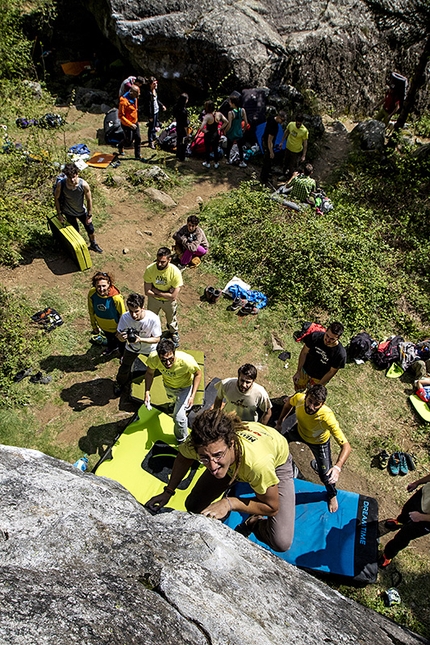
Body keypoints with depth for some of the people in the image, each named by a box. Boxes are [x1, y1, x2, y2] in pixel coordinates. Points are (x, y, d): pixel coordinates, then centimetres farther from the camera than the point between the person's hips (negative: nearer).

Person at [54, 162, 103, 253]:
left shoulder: (84, 185, -30)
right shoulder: (61, 184, -29)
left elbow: (89, 200, -14)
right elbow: (56, 198, -12)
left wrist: (89, 215, -8)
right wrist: (59, 214, -7)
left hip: (82, 211, 1)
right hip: (69, 213, -1)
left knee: (90, 229, 16)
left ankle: (93, 245, 46)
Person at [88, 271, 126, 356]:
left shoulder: (116, 298, -38)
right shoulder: (92, 293, -25)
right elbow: (91, 311, -7)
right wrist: (94, 326, 4)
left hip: (116, 327, -4)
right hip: (103, 326, 4)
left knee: (120, 342, 26)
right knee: (109, 338, 36)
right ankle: (112, 347, 70)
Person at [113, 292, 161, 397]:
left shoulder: (153, 319, -36)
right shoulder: (125, 317, -30)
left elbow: (156, 339, -25)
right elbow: (119, 336, -20)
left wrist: (140, 339, -41)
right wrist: (121, 337, -45)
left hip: (150, 348, -1)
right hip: (132, 347, 1)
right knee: (124, 369, 8)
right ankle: (120, 383, 43)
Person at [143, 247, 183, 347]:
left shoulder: (175, 272, -34)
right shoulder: (150, 269, -29)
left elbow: (173, 296, -31)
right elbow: (147, 292, -22)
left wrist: (155, 290, -26)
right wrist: (164, 294, -26)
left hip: (169, 301, -1)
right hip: (153, 300, 1)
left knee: (171, 319, 27)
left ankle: (174, 333, 60)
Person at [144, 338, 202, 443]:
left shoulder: (186, 361, -46)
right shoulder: (153, 358, -38)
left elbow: (198, 374, -25)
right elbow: (149, 373, -14)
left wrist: (192, 396, -30)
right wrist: (147, 392, -24)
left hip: (184, 386, -4)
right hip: (168, 385, 4)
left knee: (179, 416, -10)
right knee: (175, 400, 36)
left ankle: (183, 441, 23)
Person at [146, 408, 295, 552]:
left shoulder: (258, 462, -48)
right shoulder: (197, 443, -36)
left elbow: (272, 508, -26)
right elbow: (183, 459, -7)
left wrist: (229, 503, -35)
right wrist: (168, 492, -5)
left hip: (276, 462, -3)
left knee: (281, 543, -14)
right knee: (193, 506, 1)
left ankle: (256, 524, 17)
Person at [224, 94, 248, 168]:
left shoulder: (231, 113, -23)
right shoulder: (242, 110, -11)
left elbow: (229, 125, -22)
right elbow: (246, 122, -6)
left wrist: (225, 131, -4)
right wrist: (243, 128, 13)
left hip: (231, 134, -2)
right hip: (239, 133, 2)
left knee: (229, 147, 19)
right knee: (240, 148, 17)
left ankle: (228, 160, 36)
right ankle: (241, 162, 20)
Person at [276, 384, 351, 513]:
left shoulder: (327, 418, -45)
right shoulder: (299, 398, -35)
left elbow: (346, 446, -43)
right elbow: (288, 403, -8)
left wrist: (338, 467, -57)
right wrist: (280, 422, 1)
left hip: (319, 442, -3)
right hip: (300, 431, 3)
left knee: (326, 475, 1)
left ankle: (332, 495, 37)